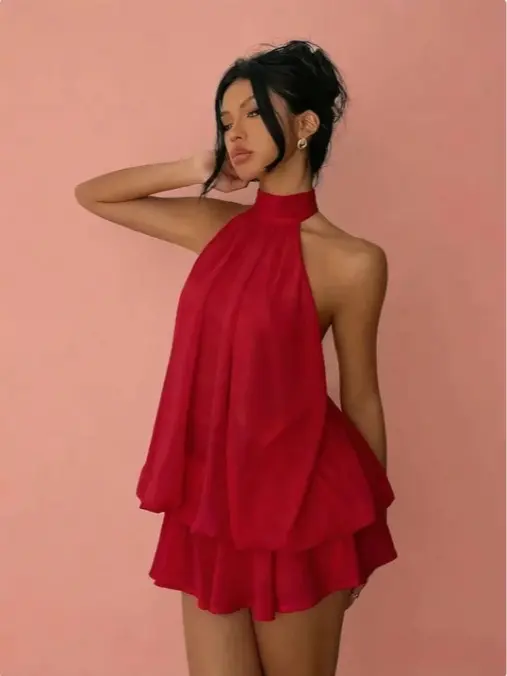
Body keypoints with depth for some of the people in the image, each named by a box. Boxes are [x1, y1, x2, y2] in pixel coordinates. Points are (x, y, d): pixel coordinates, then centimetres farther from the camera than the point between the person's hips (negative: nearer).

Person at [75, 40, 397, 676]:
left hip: (296, 501, -4)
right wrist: (194, 170, 1)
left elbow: (361, 398, -2)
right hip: (210, 494, 4)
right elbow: (92, 194, 15)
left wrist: (367, 531, 7)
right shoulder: (217, 226, 4)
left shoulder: (352, 262, -11)